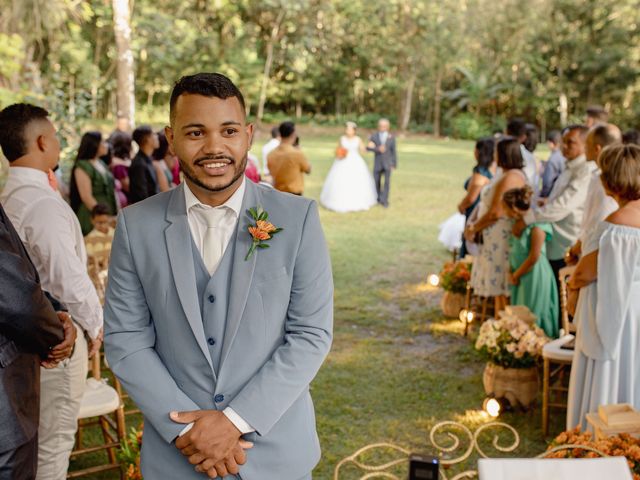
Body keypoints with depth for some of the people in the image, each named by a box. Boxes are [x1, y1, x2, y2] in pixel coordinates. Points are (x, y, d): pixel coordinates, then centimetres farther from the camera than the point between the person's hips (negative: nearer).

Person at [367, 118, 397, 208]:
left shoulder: (391, 137, -2)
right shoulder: (374, 136, -2)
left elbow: (393, 151, 1)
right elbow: (368, 147, -11)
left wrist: (394, 165, -1)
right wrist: (378, 149, -28)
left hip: (387, 163, -1)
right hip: (377, 164, 1)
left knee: (387, 181, -15)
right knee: (377, 182, 9)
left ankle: (384, 200, -12)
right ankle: (379, 197, 34)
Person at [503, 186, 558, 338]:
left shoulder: (537, 227, -20)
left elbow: (533, 258, -20)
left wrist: (516, 275, -10)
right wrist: (511, 273, -1)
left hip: (534, 276, -8)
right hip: (520, 277, 8)